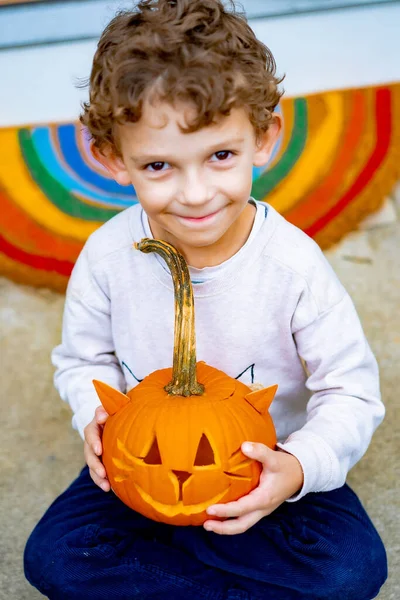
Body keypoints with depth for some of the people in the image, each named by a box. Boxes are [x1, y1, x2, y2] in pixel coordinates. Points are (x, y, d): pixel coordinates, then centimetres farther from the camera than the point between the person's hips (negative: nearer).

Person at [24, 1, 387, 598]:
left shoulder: (293, 265, -24)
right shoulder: (108, 257, -17)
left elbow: (352, 393, -16)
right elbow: (83, 360, 0)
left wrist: (298, 467, -33)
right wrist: (97, 416, -22)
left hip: (267, 467, -1)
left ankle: (147, 550, -6)